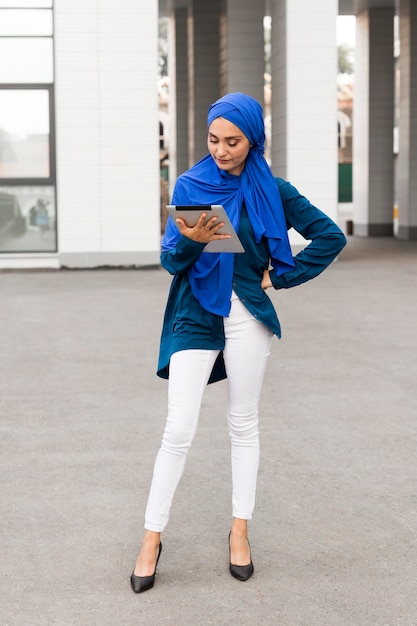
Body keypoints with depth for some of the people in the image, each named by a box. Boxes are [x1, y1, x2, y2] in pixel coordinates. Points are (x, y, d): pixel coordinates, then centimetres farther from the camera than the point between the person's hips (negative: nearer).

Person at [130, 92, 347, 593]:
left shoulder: (271, 191, 1)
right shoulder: (190, 185, 2)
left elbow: (331, 236, 4)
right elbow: (170, 260, -1)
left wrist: (281, 276, 0)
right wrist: (191, 241, -22)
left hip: (246, 313, 0)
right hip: (195, 313, 0)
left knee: (243, 424, 9)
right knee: (179, 429, -5)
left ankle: (240, 531, 21)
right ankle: (152, 537, 6)